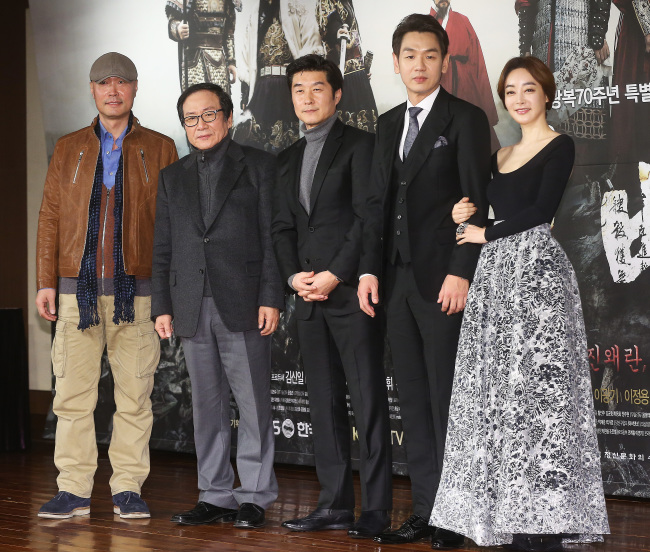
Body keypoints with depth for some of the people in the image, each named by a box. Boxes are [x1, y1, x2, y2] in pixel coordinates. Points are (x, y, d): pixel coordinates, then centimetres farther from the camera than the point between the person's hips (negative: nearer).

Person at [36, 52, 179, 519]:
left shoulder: (160, 149, 10)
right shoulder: (68, 149, 15)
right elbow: (50, 217, 13)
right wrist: (46, 282, 5)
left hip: (137, 290, -1)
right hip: (77, 288, 1)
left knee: (135, 396, 0)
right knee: (73, 394, -1)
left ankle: (128, 488, 8)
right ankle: (74, 489, 6)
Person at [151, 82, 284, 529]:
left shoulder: (259, 166, 5)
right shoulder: (173, 177, 17)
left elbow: (272, 236, -1)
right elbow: (163, 248, 16)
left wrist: (271, 297, -9)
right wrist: (162, 305, 7)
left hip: (243, 306, -4)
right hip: (193, 308, 4)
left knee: (254, 404, -2)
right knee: (207, 406, 7)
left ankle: (254, 496, 6)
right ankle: (216, 495, 15)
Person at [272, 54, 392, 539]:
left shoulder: (359, 144, -2)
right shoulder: (289, 158, 19)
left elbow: (368, 217, -10)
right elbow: (282, 226, 16)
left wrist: (335, 275, -14)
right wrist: (294, 276, -1)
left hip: (351, 291, -7)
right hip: (310, 295, 7)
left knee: (368, 401, -5)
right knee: (325, 402, 8)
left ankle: (377, 509, -3)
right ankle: (335, 504, 13)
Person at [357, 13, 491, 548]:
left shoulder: (466, 119, -3)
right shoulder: (389, 124, 16)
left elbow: (477, 202, -9)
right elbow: (378, 201, 15)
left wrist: (460, 273, -16)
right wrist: (370, 269, 6)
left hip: (443, 279, -6)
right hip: (398, 278, 6)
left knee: (447, 400, -3)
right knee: (413, 401, 8)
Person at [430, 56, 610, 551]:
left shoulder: (559, 147, -1)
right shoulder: (500, 157, 20)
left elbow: (541, 210, -11)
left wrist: (485, 234, -3)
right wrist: (464, 216, -1)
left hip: (535, 266, -7)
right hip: (495, 271, 7)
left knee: (536, 388, -10)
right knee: (498, 392, 3)